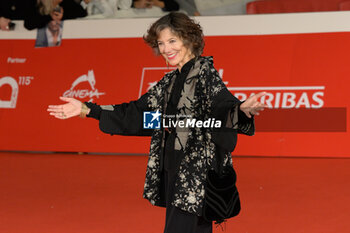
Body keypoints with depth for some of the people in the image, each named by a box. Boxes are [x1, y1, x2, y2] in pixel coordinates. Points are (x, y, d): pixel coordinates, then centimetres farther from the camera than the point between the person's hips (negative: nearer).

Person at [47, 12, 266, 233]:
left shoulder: (205, 73, -9)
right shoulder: (170, 82, 15)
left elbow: (223, 106, -26)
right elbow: (135, 112, 19)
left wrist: (243, 110, -50)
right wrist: (86, 109, 17)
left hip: (196, 172, -8)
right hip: (173, 172, 8)